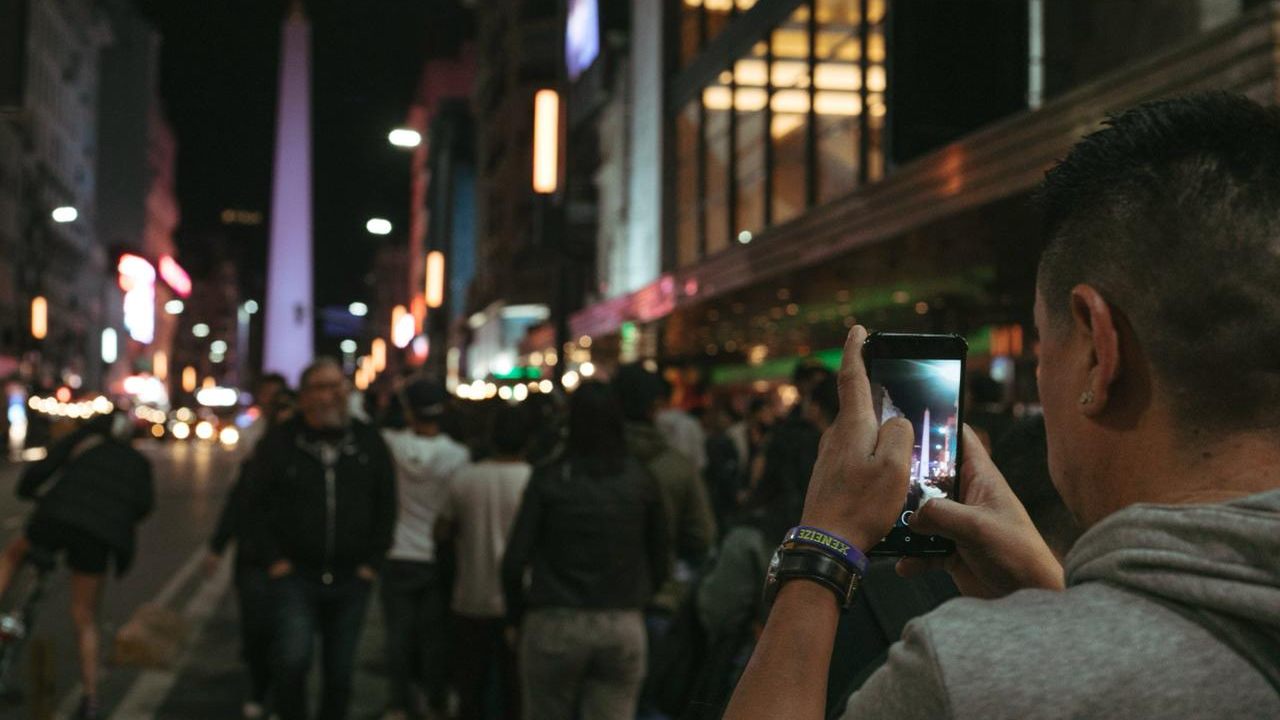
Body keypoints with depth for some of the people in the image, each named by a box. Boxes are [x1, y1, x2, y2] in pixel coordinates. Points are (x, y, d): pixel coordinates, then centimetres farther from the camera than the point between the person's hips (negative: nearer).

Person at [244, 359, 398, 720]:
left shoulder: (369, 443, 6)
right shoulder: (279, 443, 0)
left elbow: (386, 507, 11)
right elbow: (256, 505, 5)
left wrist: (372, 562, 4)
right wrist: (275, 560, -3)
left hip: (351, 580, 2)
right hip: (296, 574, -2)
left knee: (340, 673, 9)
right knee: (293, 661, -18)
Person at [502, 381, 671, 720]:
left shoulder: (548, 479, -5)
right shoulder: (641, 481, 0)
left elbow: (514, 560, -7)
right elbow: (660, 561, 4)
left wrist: (516, 613, 8)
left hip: (554, 625, -1)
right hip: (625, 627, 2)